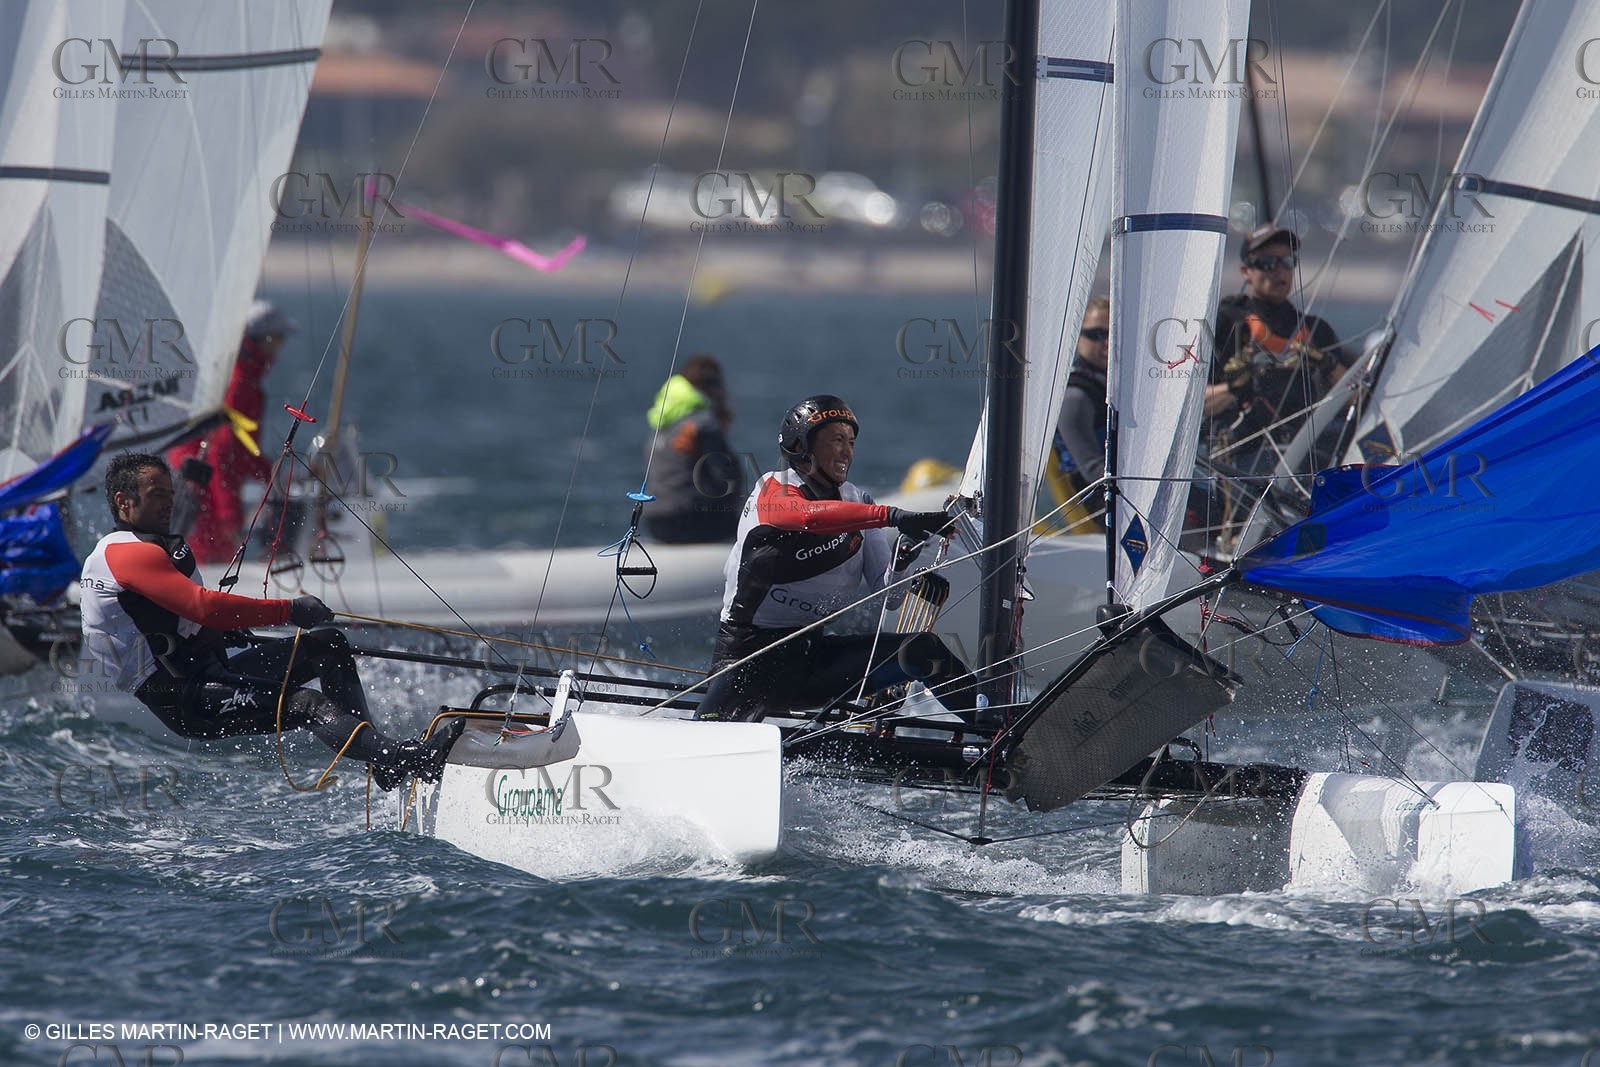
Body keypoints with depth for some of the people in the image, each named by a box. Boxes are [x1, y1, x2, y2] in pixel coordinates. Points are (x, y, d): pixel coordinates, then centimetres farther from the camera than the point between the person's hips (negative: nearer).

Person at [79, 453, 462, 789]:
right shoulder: (130, 553, -13)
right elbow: (204, 607, -23)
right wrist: (288, 611, -19)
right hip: (188, 704, -11)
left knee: (327, 647, 8)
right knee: (306, 704, -30)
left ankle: (380, 755, -3)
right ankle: (403, 760, -48)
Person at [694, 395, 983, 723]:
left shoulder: (858, 502, 9)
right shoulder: (773, 489, -8)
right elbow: (809, 515, -34)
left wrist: (902, 559, -21)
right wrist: (893, 517, -41)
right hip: (751, 647, -6)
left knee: (924, 650, -5)